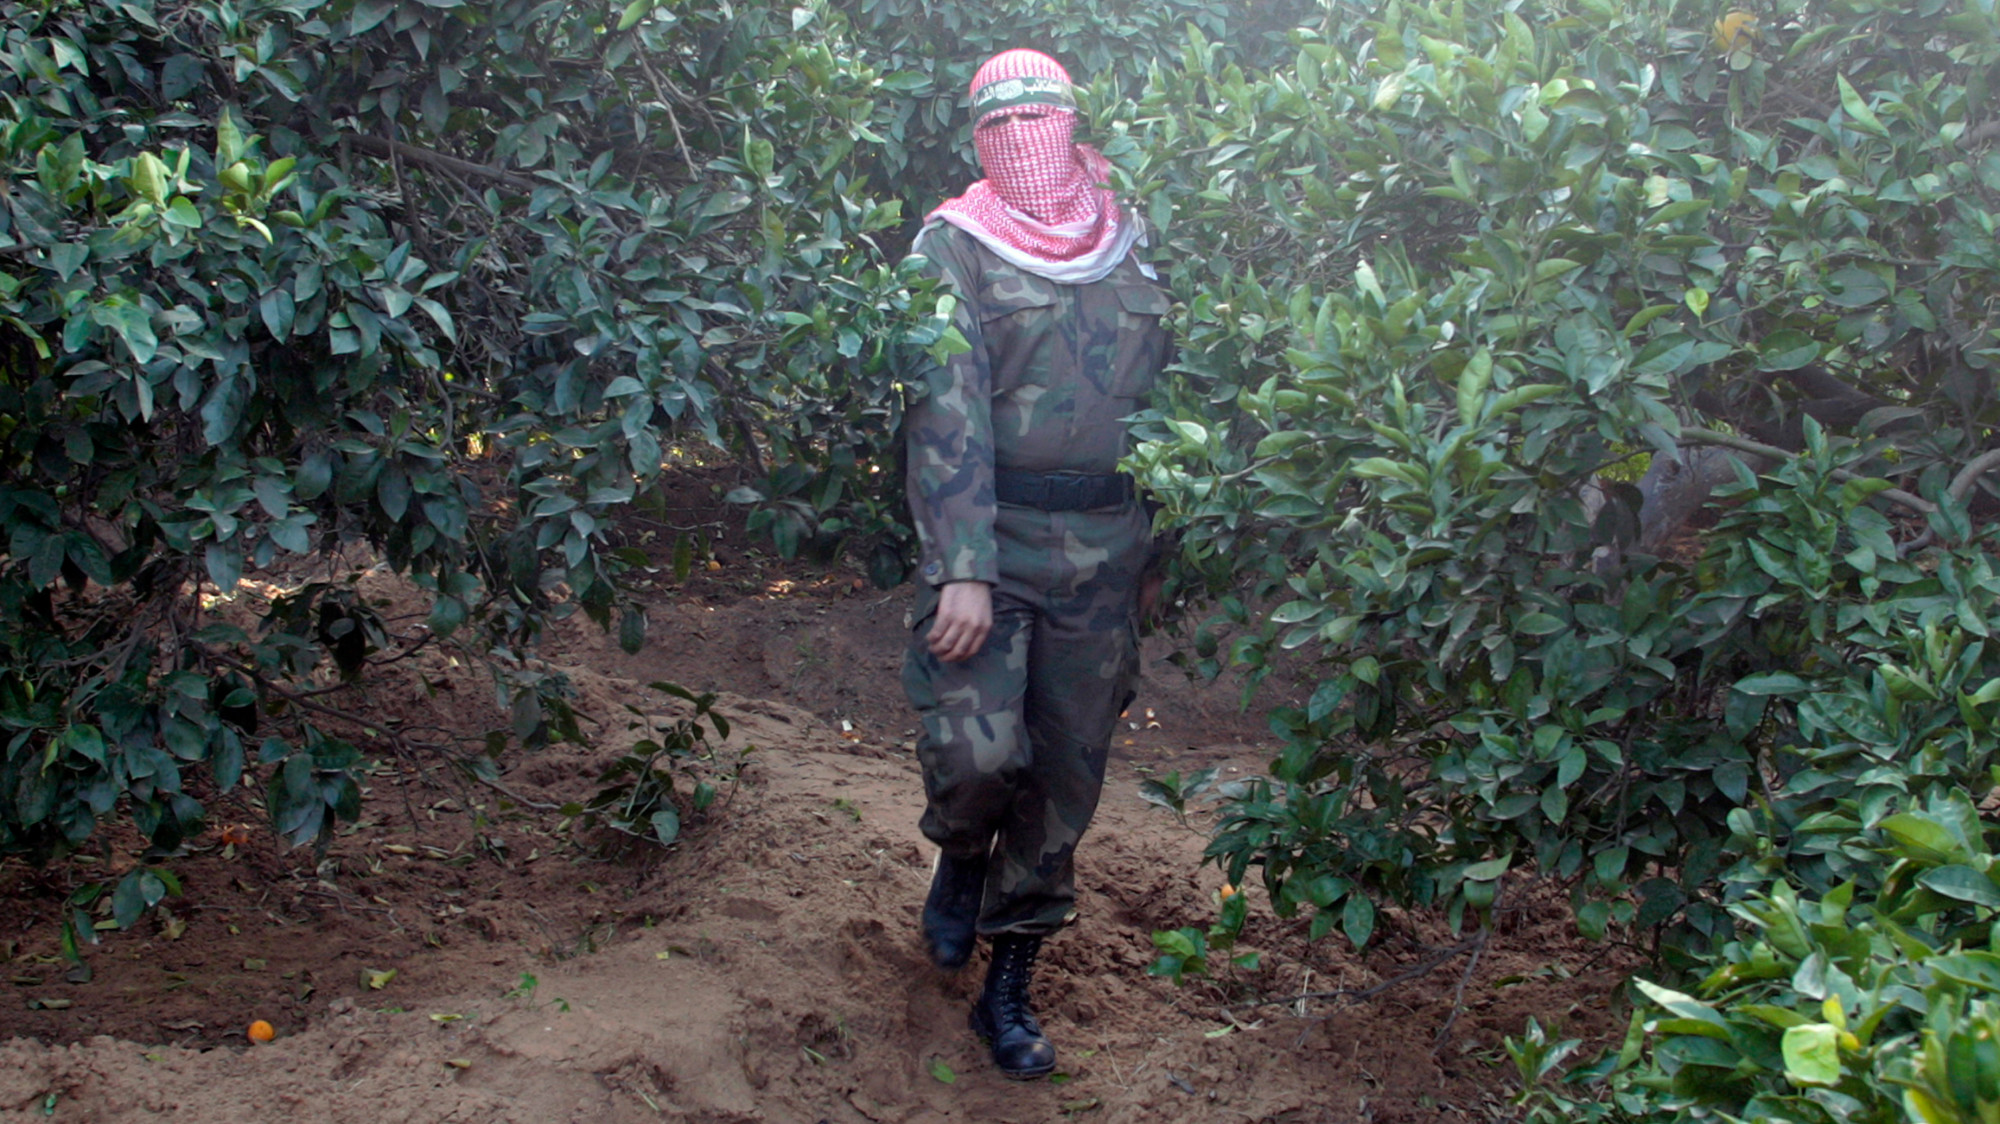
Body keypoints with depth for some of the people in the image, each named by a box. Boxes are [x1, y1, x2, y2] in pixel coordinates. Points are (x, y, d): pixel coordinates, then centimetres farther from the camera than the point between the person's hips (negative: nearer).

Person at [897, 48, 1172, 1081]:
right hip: (991, 536, -4)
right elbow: (945, 407, -11)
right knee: (976, 752, -16)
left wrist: (1158, 550, 15)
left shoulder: (1131, 248, 12)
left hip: (1106, 547, 4)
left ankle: (1010, 985, 21)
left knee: (1065, 773, 7)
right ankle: (960, 854, 22)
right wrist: (962, 569, -21)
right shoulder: (954, 247, -1)